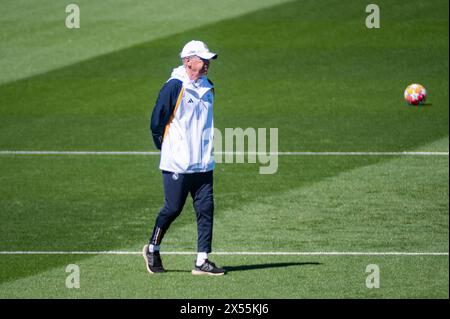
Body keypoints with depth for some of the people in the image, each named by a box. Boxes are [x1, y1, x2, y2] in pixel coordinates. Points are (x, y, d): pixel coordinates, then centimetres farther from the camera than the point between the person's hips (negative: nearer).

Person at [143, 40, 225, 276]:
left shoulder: (207, 88, 12)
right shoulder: (174, 87, -11)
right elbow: (157, 121, -6)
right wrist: (166, 149, 1)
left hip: (203, 164, 6)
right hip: (178, 165, -6)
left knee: (206, 209, 0)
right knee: (173, 208, 0)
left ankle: (202, 261, 1)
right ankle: (152, 249, 21)